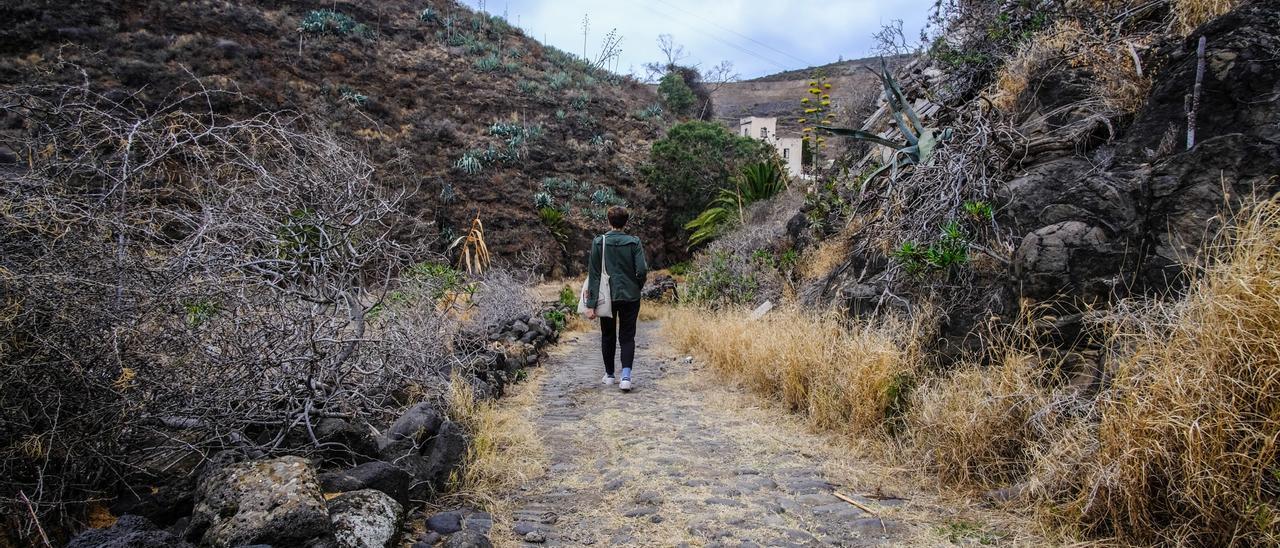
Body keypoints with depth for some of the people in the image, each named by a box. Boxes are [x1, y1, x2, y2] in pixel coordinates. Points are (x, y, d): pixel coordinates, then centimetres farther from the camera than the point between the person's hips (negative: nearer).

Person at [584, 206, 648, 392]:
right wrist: (637, 288, 8)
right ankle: (626, 376, -10)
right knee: (627, 336, 6)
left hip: (607, 297, 1)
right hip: (630, 297, -1)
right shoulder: (634, 242, -6)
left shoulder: (598, 242, -4)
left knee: (608, 336, 16)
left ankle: (609, 375, 27)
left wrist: (591, 303, -4)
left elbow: (593, 274, -5)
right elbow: (642, 270, -13)